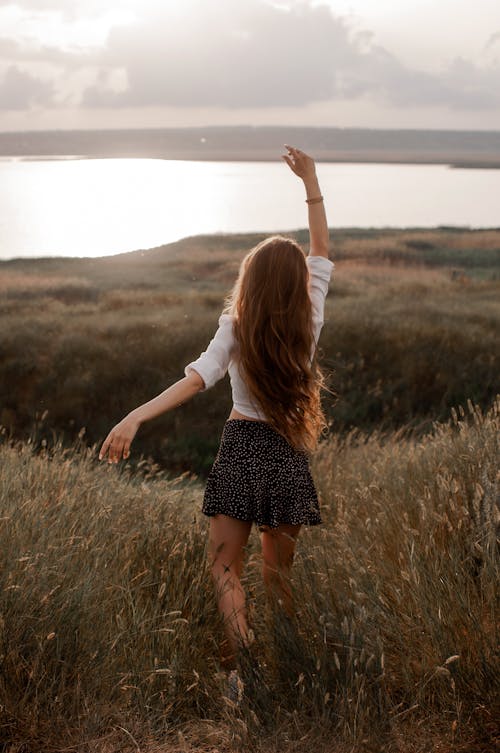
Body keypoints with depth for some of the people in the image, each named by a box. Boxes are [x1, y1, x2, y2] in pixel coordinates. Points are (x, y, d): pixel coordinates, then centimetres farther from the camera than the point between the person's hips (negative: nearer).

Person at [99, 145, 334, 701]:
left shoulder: (237, 329, -9)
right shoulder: (308, 325, -1)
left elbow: (198, 378, -23)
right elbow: (322, 252, 10)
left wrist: (135, 417, -30)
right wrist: (311, 183, 13)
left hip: (242, 449, -3)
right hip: (289, 454, 3)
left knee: (224, 565, 3)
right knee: (278, 570, 16)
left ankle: (237, 669, -13)